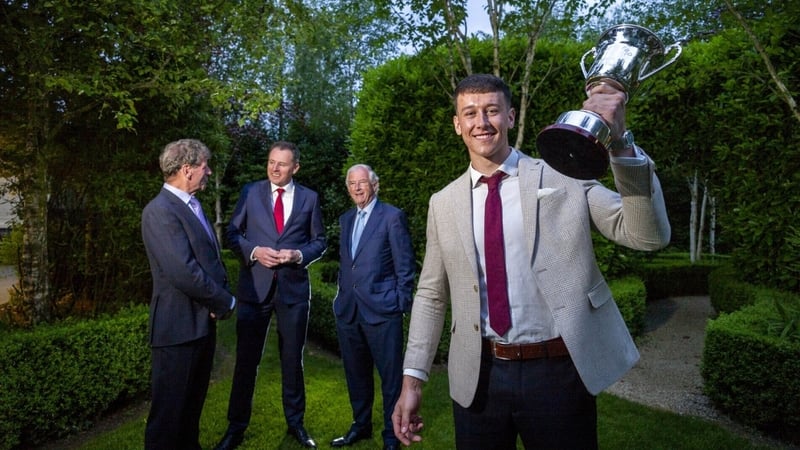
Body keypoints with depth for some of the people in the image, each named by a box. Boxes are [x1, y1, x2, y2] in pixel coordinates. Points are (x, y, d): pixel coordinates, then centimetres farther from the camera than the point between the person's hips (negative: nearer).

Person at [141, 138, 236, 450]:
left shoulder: (192, 205, 12)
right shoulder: (160, 211, -18)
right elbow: (184, 272, -27)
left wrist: (220, 300, -2)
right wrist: (225, 302, -13)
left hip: (202, 322, 9)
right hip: (179, 326, -9)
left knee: (192, 404, 23)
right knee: (169, 410, 7)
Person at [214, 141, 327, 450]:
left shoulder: (309, 198, 4)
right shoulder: (250, 192, 4)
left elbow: (319, 241, 6)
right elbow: (232, 233, 4)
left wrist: (298, 255, -12)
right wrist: (254, 251, -14)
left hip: (294, 287, 0)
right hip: (254, 286, 0)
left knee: (292, 359, 12)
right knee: (246, 359, 8)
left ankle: (295, 423, 30)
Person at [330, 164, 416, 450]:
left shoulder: (392, 216, -5)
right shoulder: (346, 219, 14)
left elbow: (405, 266, -7)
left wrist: (402, 306, -9)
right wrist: (342, 297, 12)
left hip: (381, 309, -6)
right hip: (348, 311, 6)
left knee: (390, 376, 5)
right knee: (356, 373, 18)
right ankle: (361, 426, 36)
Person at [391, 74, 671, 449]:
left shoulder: (565, 177, -3)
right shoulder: (443, 203, 3)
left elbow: (649, 236, -12)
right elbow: (431, 294, 6)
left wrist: (619, 143, -25)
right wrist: (412, 378, 2)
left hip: (559, 373, -1)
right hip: (477, 379, 2)